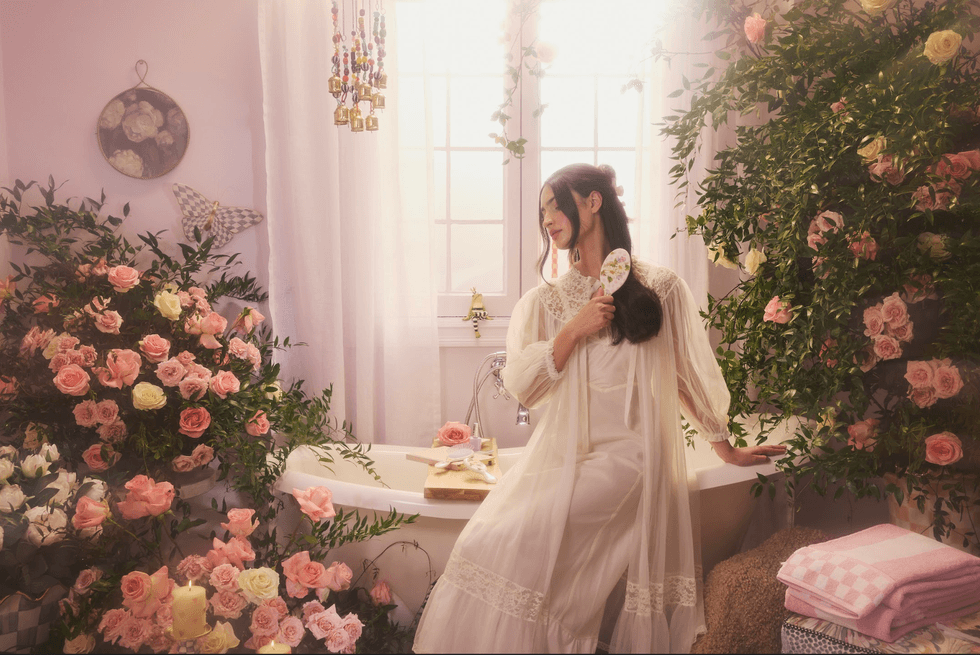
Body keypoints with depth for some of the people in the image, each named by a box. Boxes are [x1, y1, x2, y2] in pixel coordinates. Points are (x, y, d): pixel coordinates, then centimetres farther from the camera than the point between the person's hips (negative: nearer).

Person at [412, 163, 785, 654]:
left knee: (515, 542, -21)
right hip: (560, 456, 4)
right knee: (483, 542, -17)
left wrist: (727, 450, 21)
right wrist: (574, 329, -7)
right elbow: (519, 384, 3)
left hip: (629, 453, -4)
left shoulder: (661, 288, 6)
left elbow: (694, 373, 14)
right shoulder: (542, 301, 14)